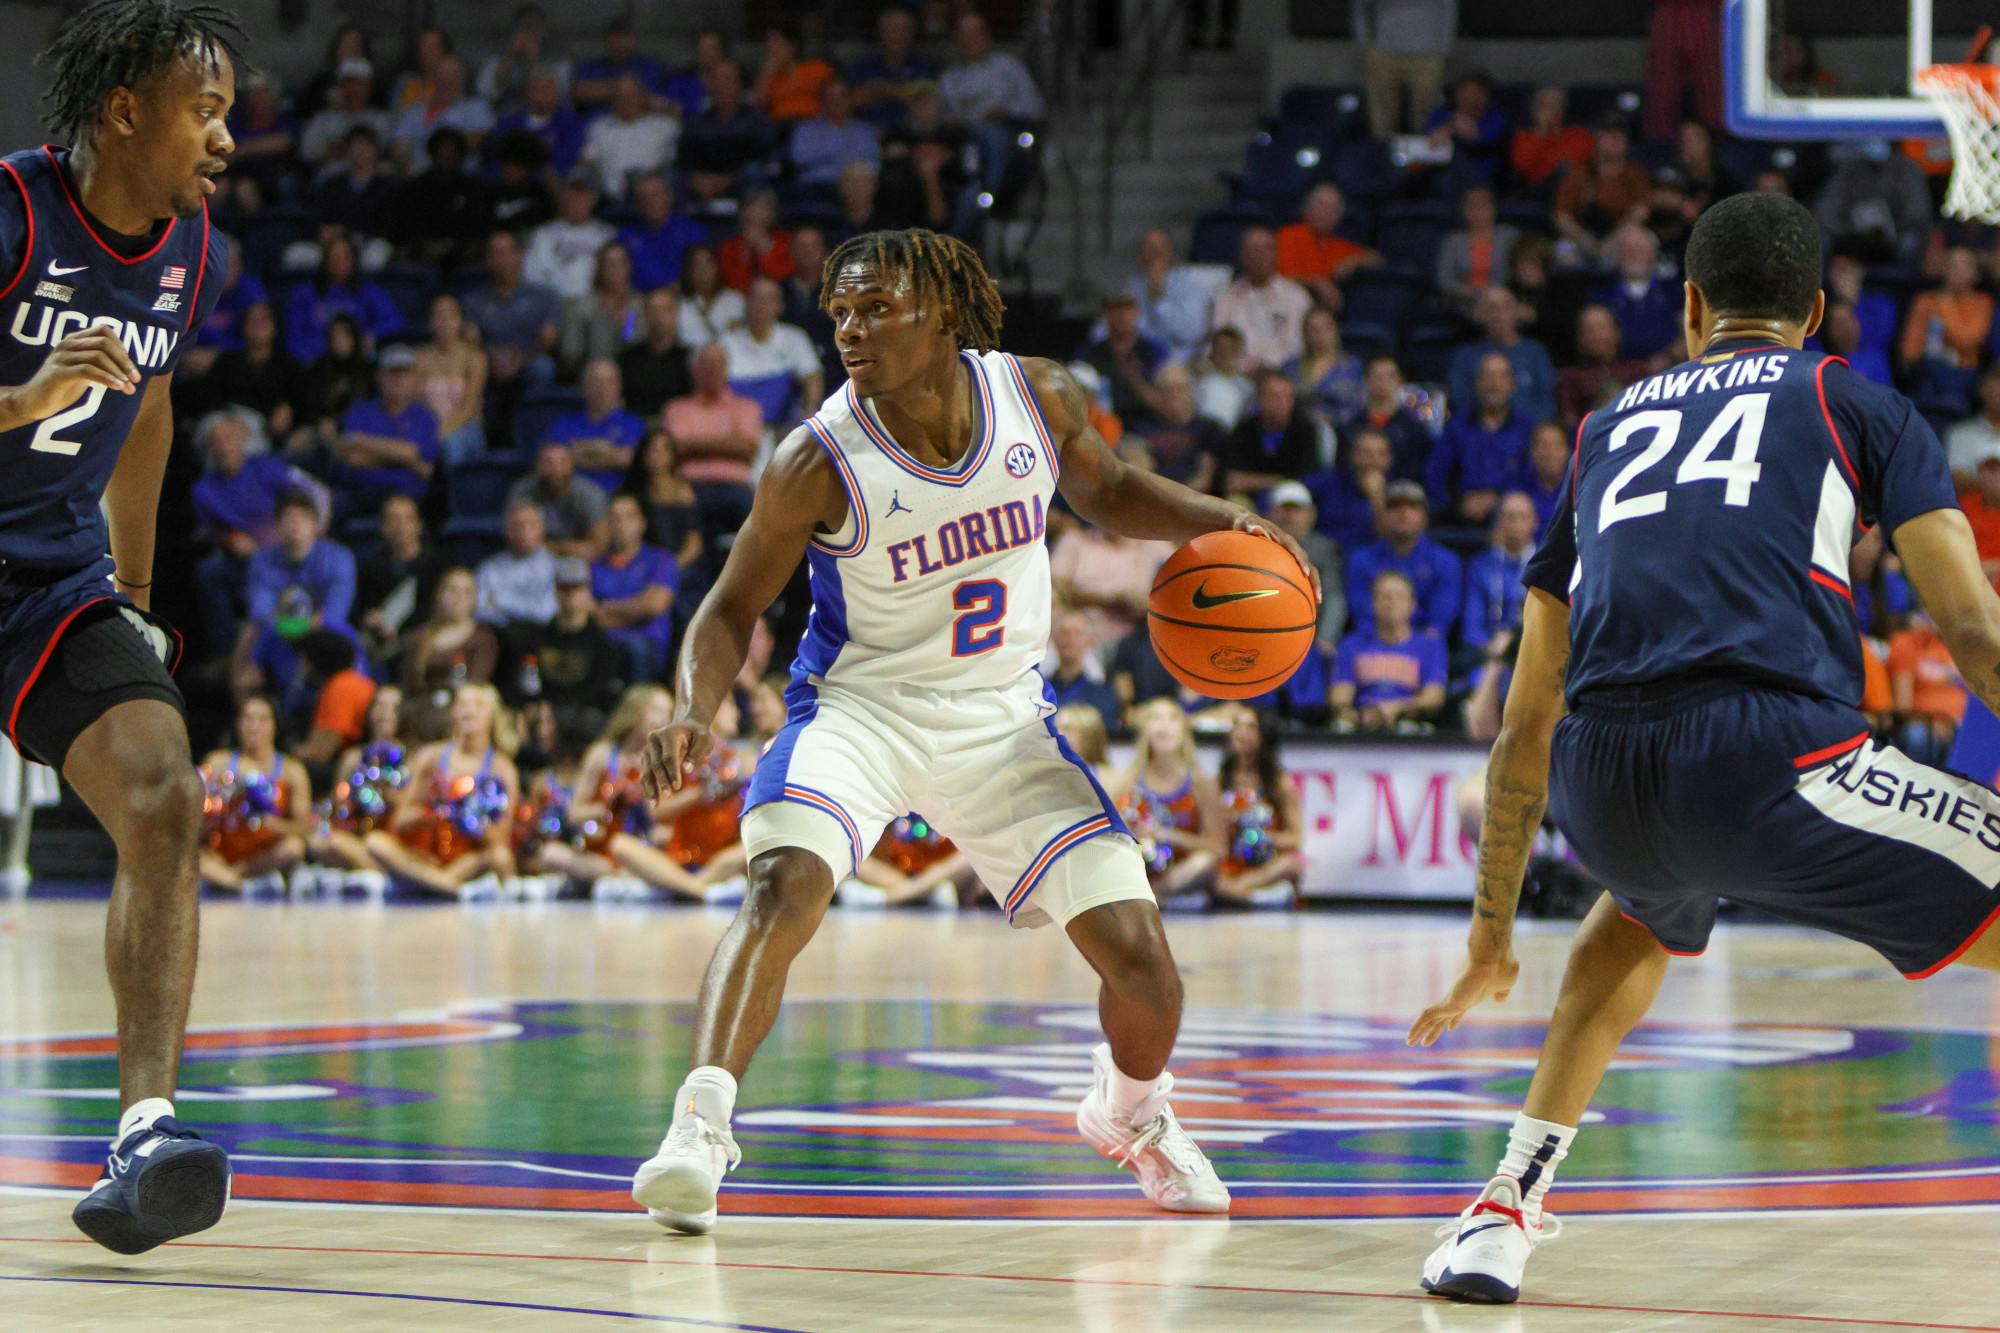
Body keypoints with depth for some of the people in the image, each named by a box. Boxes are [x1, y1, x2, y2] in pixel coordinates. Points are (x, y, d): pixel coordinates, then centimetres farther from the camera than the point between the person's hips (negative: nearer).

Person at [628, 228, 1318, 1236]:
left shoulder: (1039, 398, -9)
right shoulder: (818, 462, -18)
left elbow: (1105, 490, 13)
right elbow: (734, 606, -8)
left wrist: (1212, 522, -5)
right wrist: (696, 710, -27)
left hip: (1002, 720, 3)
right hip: (861, 707, -3)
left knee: (1136, 950, -1)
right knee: (783, 880, -33)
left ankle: (1129, 1111, 31)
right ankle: (699, 1127, -33)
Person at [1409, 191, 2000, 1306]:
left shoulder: (1608, 432, 30)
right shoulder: (1857, 403, 19)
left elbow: (1528, 725, 32)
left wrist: (1493, 936, 39)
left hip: (1600, 790, 5)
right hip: (1772, 756, -5)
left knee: (1647, 913, 39)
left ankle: (1506, 1207, 29)